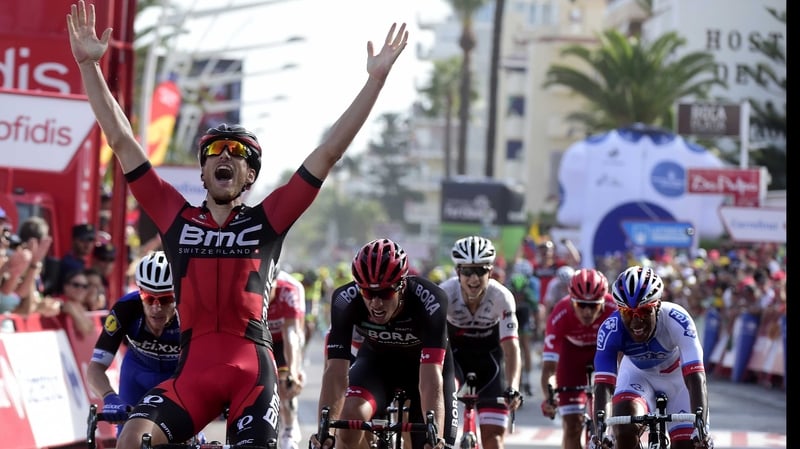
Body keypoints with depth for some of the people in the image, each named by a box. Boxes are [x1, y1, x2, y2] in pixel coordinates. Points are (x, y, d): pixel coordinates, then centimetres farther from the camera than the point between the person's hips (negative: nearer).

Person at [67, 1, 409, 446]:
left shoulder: (267, 220, 7)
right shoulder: (178, 218, 10)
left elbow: (330, 151, 4)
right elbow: (122, 142, 10)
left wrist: (376, 78, 1)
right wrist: (89, 65, 7)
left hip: (253, 371, -1)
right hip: (193, 371, 1)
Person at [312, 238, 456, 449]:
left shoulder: (429, 301, -38)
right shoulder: (345, 300, -33)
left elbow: (431, 378, -43)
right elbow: (336, 372, -36)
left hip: (424, 363, -1)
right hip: (377, 359, 1)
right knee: (351, 415, -28)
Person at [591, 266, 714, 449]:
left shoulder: (677, 321, -38)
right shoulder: (611, 329, -34)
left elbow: (696, 379, -43)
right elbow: (604, 385, -39)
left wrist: (701, 429, -55)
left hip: (677, 374, 0)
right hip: (637, 373, 0)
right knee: (625, 431, -28)